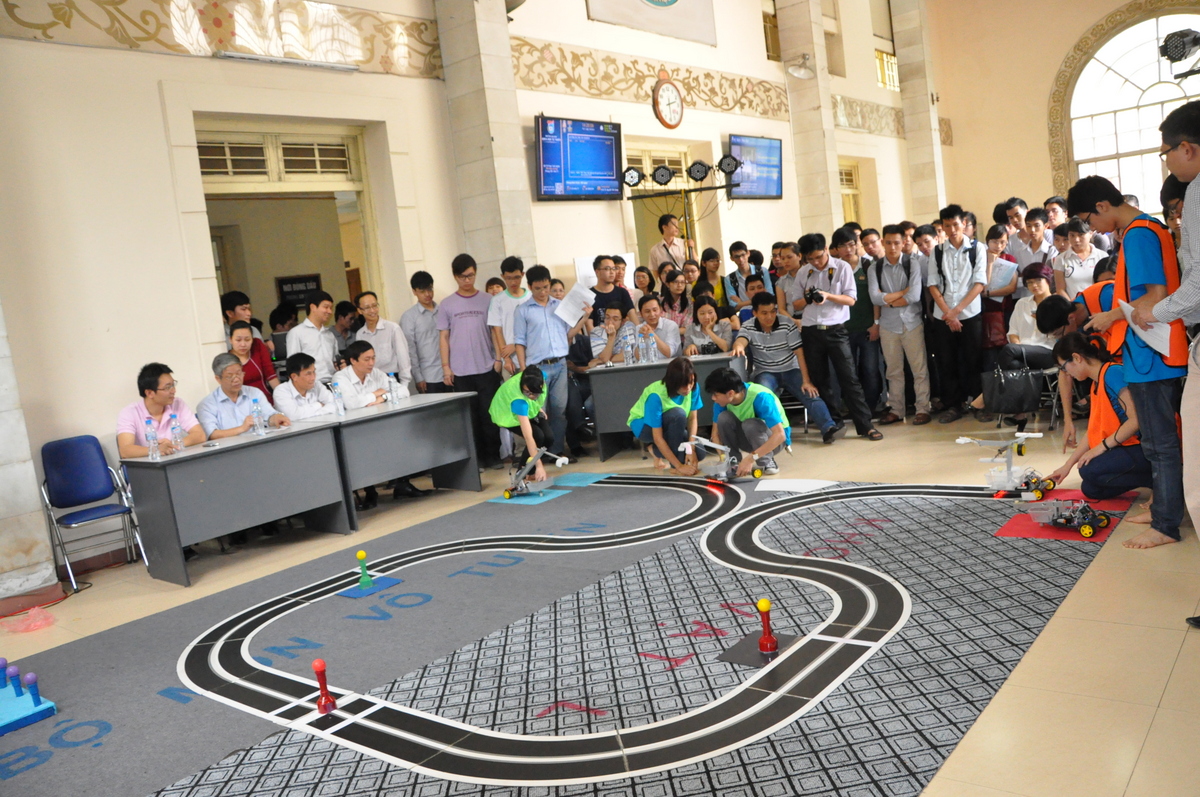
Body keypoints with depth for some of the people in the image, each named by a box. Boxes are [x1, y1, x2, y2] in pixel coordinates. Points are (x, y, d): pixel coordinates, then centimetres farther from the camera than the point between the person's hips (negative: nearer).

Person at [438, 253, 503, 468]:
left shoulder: (487, 300, 4)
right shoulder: (447, 304, 5)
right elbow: (443, 337, 5)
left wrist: (498, 358, -2)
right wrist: (446, 367, -1)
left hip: (487, 368, 0)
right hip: (460, 371, 0)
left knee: (490, 413, 2)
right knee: (470, 416, 5)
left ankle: (493, 455, 12)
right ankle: (477, 457, 13)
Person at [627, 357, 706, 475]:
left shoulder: (693, 388, -21)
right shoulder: (656, 396, -35)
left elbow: (692, 418, -13)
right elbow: (657, 438, -34)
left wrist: (691, 449, -26)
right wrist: (679, 466, -37)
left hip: (669, 426, 6)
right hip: (643, 425, -5)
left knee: (698, 453, -17)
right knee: (678, 414, -35)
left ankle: (656, 450, 9)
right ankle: (674, 467, -23)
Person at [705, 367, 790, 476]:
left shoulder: (760, 397, -32)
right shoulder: (722, 399, -16)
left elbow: (780, 435, -37)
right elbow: (716, 432, -9)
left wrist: (751, 458, -42)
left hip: (774, 439, -5)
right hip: (749, 438, 5)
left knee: (750, 424, -36)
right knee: (723, 418, -23)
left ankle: (767, 462, -13)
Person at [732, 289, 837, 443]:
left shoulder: (787, 323, -9)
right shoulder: (748, 328, -8)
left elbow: (799, 352, -11)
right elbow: (740, 340, -31)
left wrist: (806, 381, -17)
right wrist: (739, 346, -59)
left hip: (791, 370, 0)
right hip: (765, 373, 0)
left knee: (811, 394, -23)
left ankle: (828, 428, -32)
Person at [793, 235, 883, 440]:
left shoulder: (842, 267, -1)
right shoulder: (803, 273, 8)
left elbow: (851, 299, -4)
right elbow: (796, 304, 11)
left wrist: (828, 295, -20)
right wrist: (807, 299, -11)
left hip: (836, 329, -3)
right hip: (811, 331, 3)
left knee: (849, 378, -5)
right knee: (820, 379, 9)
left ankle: (865, 425, -1)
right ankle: (831, 423, 20)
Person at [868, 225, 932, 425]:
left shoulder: (912, 265, -3)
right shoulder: (874, 268, 1)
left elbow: (914, 296, -15)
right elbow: (875, 298, -12)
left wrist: (888, 301, -9)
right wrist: (903, 292, -11)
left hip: (912, 323, -2)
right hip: (888, 325, 2)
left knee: (919, 369, 0)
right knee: (894, 371, 10)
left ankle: (923, 409, 7)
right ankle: (896, 410, 18)